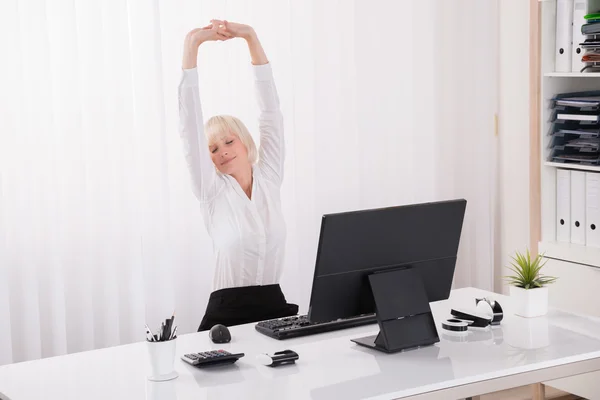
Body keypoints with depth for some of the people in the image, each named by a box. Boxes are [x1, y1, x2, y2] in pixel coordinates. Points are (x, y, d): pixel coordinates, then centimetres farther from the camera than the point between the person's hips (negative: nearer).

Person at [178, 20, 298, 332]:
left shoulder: (269, 179, 8)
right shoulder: (212, 190, 2)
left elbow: (271, 112, 4)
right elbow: (190, 125, -5)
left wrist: (251, 37, -1)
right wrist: (191, 46, -10)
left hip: (275, 307, 2)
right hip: (227, 313, -2)